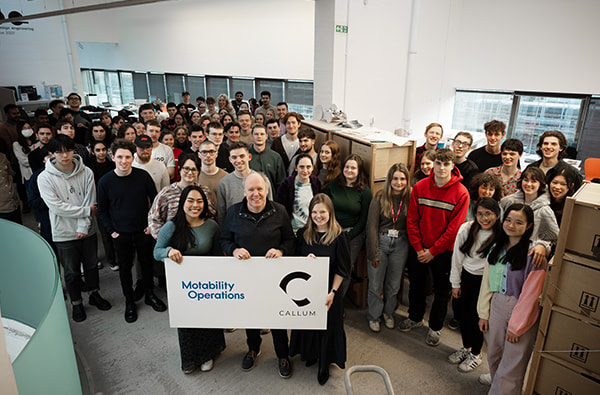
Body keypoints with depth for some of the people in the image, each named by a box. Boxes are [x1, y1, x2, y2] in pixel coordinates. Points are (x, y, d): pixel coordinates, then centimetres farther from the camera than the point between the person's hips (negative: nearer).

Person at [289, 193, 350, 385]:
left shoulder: (339, 236, -11)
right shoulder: (303, 234, -1)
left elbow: (342, 269, -8)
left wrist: (332, 292, -12)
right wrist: (305, 260, -16)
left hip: (328, 290, -3)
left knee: (327, 325, 8)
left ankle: (324, 364, 29)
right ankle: (311, 354, 40)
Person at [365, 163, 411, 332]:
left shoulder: (410, 198, -2)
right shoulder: (380, 198, -7)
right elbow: (372, 226, -7)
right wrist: (374, 252, -9)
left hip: (400, 244, 2)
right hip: (380, 241, -1)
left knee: (394, 283, 14)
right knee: (375, 284, 6)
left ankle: (388, 312, 38)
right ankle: (374, 316, 27)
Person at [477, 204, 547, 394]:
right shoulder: (497, 247, 5)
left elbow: (530, 294, -14)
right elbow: (487, 281, 6)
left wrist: (516, 326, -12)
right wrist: (483, 313, 5)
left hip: (522, 312, -5)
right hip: (496, 306, 6)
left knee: (511, 365, 1)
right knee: (494, 355, 17)